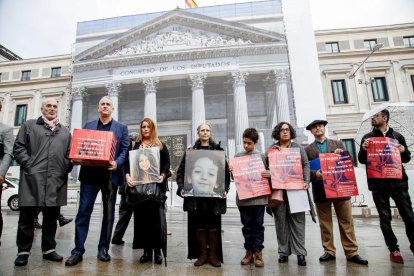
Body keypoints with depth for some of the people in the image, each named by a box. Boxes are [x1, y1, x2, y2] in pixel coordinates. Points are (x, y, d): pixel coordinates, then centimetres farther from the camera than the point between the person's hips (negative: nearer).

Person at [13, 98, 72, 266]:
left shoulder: (65, 132, 19)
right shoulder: (29, 125, 12)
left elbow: (69, 154, 15)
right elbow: (19, 148, 3)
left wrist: (67, 167, -3)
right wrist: (29, 165, -9)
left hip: (56, 180, 3)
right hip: (32, 178, -2)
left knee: (51, 217, 9)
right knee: (27, 216, 4)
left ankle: (49, 249, 20)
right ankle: (23, 251, 17)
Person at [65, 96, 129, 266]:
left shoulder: (121, 128, 10)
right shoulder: (88, 126, 16)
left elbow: (125, 149, 2)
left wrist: (117, 163, -16)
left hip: (111, 175, 0)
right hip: (90, 174, 1)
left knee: (109, 213, 6)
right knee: (83, 211, -2)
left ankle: (103, 249, 18)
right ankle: (78, 250, 7)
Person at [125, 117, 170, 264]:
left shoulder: (161, 146, 10)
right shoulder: (135, 146, 13)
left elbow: (167, 164, 2)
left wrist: (163, 175, -18)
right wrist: (127, 175, -15)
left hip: (156, 185, -1)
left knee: (156, 215, -2)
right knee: (142, 216, 2)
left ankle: (157, 249, 8)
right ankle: (147, 249, 11)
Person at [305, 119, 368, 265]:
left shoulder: (337, 144, 15)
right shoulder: (308, 150, 10)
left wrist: (340, 155, -7)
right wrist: (315, 173, -16)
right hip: (320, 189, -1)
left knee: (346, 221, 2)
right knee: (325, 222, 5)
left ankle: (352, 252, 11)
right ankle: (329, 251, 15)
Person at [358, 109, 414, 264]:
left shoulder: (397, 136, 9)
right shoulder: (367, 137, 6)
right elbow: (362, 161, 4)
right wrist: (363, 149, -16)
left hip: (398, 182, 1)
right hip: (378, 184, 0)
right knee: (385, 218, 4)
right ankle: (393, 249, 15)